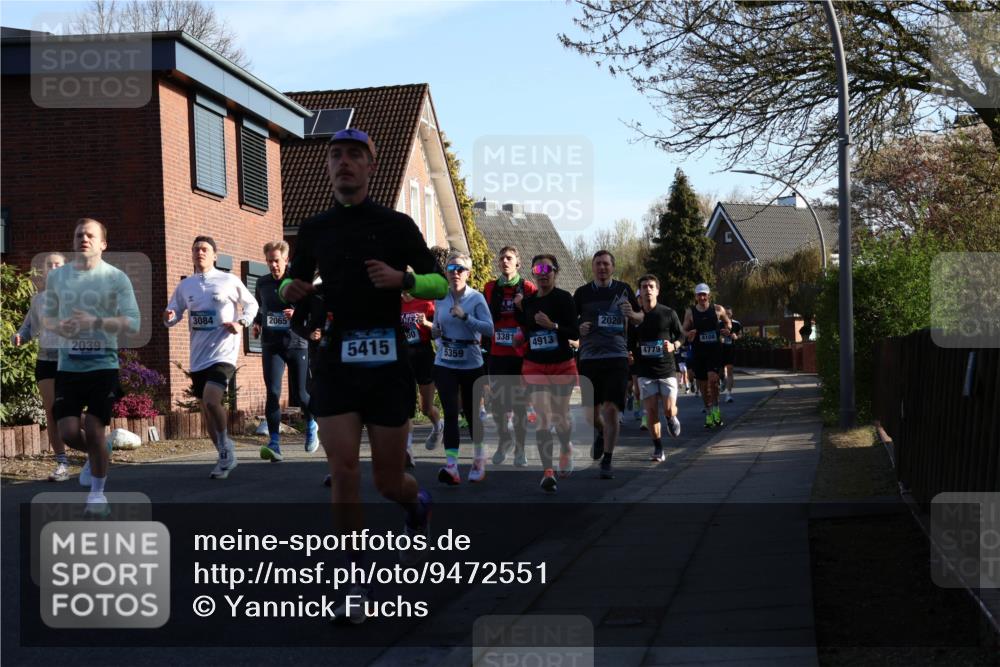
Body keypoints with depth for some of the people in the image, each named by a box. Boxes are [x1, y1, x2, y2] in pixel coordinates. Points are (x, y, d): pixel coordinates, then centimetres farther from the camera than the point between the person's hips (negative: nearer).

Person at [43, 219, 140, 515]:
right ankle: (98, 454, 31)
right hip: (68, 365, 3)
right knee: (68, 432, -3)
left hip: (103, 364, -3)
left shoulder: (116, 278, -4)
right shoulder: (56, 276, 8)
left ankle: (98, 493, 12)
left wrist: (96, 322, -23)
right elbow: (46, 316, 18)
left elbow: (132, 323, -9)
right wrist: (59, 327, -6)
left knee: (94, 429, -7)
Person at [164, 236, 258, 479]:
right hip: (198, 356, 5)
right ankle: (226, 457, 26)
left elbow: (251, 304, 8)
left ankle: (226, 450, -4)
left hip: (223, 352, -5)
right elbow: (174, 314, 12)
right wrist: (169, 318, -11)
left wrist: (241, 323, -10)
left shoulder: (229, 281, -3)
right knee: (206, 408, 10)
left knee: (211, 400, -24)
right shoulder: (184, 286, 7)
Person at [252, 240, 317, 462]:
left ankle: (311, 425, 36)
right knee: (273, 392, -11)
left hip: (297, 343, -2)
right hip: (271, 345, 2)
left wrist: (299, 313, -23)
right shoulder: (262, 284, 7)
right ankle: (275, 444, -12)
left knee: (299, 392, 5)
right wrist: (256, 324, 7)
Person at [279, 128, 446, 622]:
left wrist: (402, 279, -17)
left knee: (387, 481, 4)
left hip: (387, 363, -2)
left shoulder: (396, 225, 2)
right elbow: (296, 279, 25)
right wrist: (291, 290, 0)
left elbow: (440, 283, 3)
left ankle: (418, 502, 42)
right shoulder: (314, 229, 11)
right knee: (343, 470, -10)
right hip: (335, 363, 2)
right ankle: (358, 585, 1)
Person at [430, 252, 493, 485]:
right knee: (450, 412, -12)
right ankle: (451, 466, -20)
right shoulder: (440, 299, 6)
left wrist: (464, 316, -25)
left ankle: (479, 459, 31)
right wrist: (435, 333, -3)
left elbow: (489, 329, -16)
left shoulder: (476, 298, -6)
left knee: (471, 412, 10)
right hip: (445, 365, 2)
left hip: (471, 364, -2)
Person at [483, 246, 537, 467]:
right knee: (496, 400, 5)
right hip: (496, 355, 3)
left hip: (520, 354, -3)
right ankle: (504, 440, 27)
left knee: (519, 402, 2)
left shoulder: (528, 288, -1)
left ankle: (519, 448, 11)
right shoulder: (490, 288, 7)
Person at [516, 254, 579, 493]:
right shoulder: (527, 301, 5)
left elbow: (575, 333, -13)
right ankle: (547, 472, -14)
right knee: (542, 416, -10)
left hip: (562, 365, -2)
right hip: (535, 366, 2)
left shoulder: (564, 298, -8)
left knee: (560, 415, 11)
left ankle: (566, 449, 44)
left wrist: (552, 325, -26)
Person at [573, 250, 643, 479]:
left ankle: (607, 462, 0)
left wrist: (631, 314, -6)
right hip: (589, 357, 1)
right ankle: (601, 433, 39)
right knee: (590, 413, 4)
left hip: (617, 357, -1)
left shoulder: (623, 290, 7)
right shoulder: (582, 293, 6)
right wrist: (577, 328, -10)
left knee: (611, 409, -10)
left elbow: (640, 318, 16)